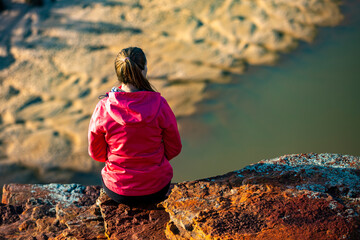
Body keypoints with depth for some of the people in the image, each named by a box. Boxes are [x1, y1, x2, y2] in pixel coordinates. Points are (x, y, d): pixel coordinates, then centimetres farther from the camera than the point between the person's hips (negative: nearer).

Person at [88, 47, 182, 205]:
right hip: (157, 190, 0)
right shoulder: (159, 105, -20)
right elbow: (174, 148, -6)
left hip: (117, 191, 0)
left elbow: (96, 153, -5)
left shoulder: (103, 108, -19)